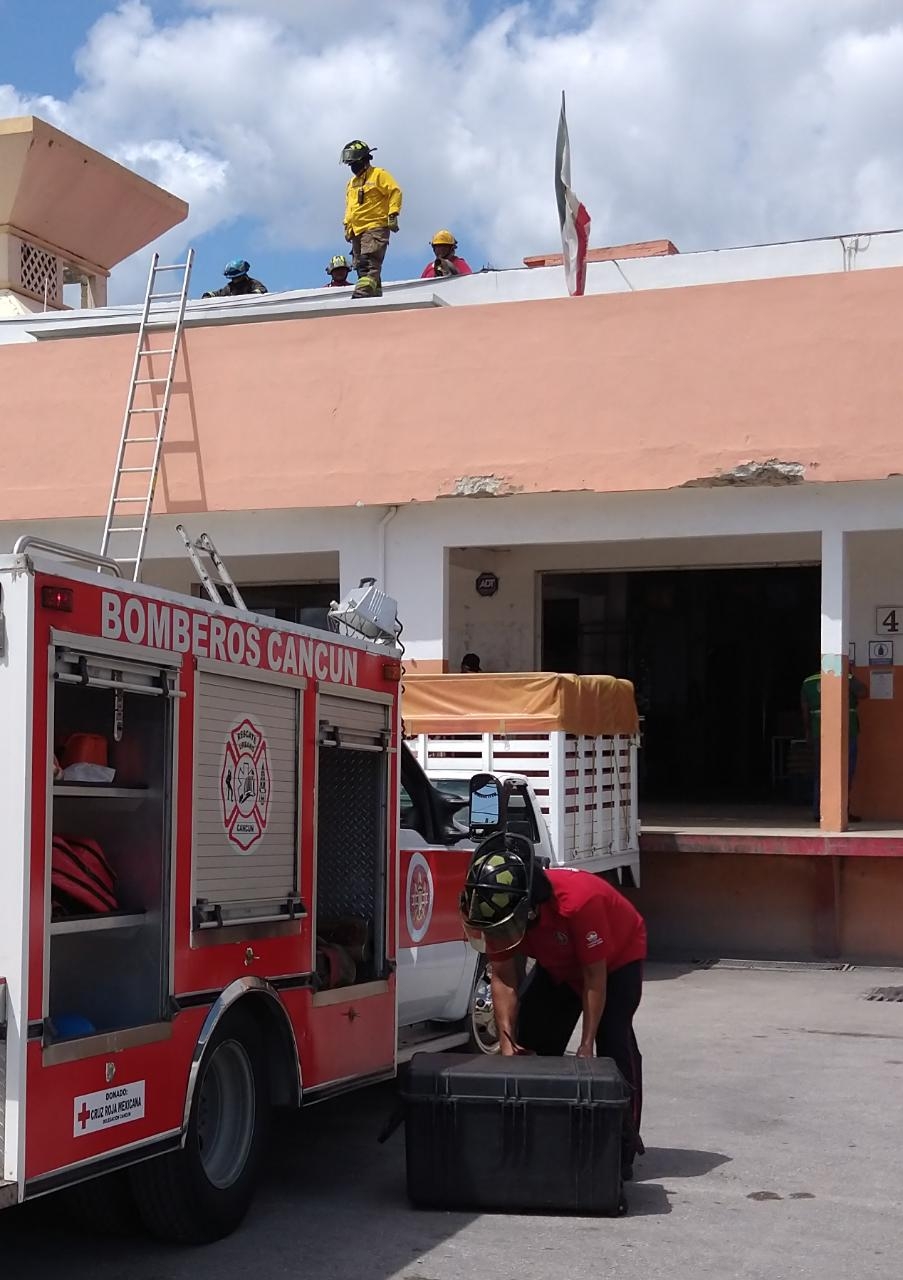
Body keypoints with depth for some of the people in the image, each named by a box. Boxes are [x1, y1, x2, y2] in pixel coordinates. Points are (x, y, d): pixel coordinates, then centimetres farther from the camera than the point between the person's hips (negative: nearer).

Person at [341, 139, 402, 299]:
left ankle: (363, 292, -38)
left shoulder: (379, 175, 2)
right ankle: (376, 296, 3)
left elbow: (395, 192, -5)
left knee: (369, 263, -23)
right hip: (357, 231, 8)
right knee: (361, 266, 2)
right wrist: (347, 226, 24)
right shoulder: (351, 182, 25)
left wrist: (393, 214, -14)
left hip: (375, 227, -8)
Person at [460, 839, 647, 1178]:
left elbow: (594, 978, -34)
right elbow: (503, 978, -18)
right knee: (530, 1041, 1)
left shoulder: (579, 901, -44)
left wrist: (586, 1047, -30)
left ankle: (623, 1146, -19)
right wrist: (507, 1043, -27)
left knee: (613, 1039, -21)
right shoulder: (496, 911, -26)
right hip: (559, 965, 6)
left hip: (616, 958, -6)